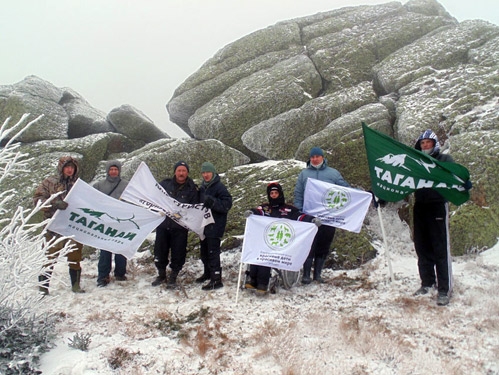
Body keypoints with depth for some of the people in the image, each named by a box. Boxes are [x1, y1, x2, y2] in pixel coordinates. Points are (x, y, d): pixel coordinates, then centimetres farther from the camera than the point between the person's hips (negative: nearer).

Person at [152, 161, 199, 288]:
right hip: (163, 224, 2)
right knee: (160, 251, 10)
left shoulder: (192, 189, 0)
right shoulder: (165, 184, 4)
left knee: (178, 253, 4)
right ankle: (161, 275, 30)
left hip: (180, 227, -2)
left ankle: (173, 277, 22)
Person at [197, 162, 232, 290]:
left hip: (215, 225, -8)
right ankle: (208, 273, 34)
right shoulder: (203, 187, 13)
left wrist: (213, 202, -31)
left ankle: (216, 279, -2)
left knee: (213, 252, -8)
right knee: (204, 251, 18)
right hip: (204, 224, 9)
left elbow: (227, 204, -20)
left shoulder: (220, 187, -12)